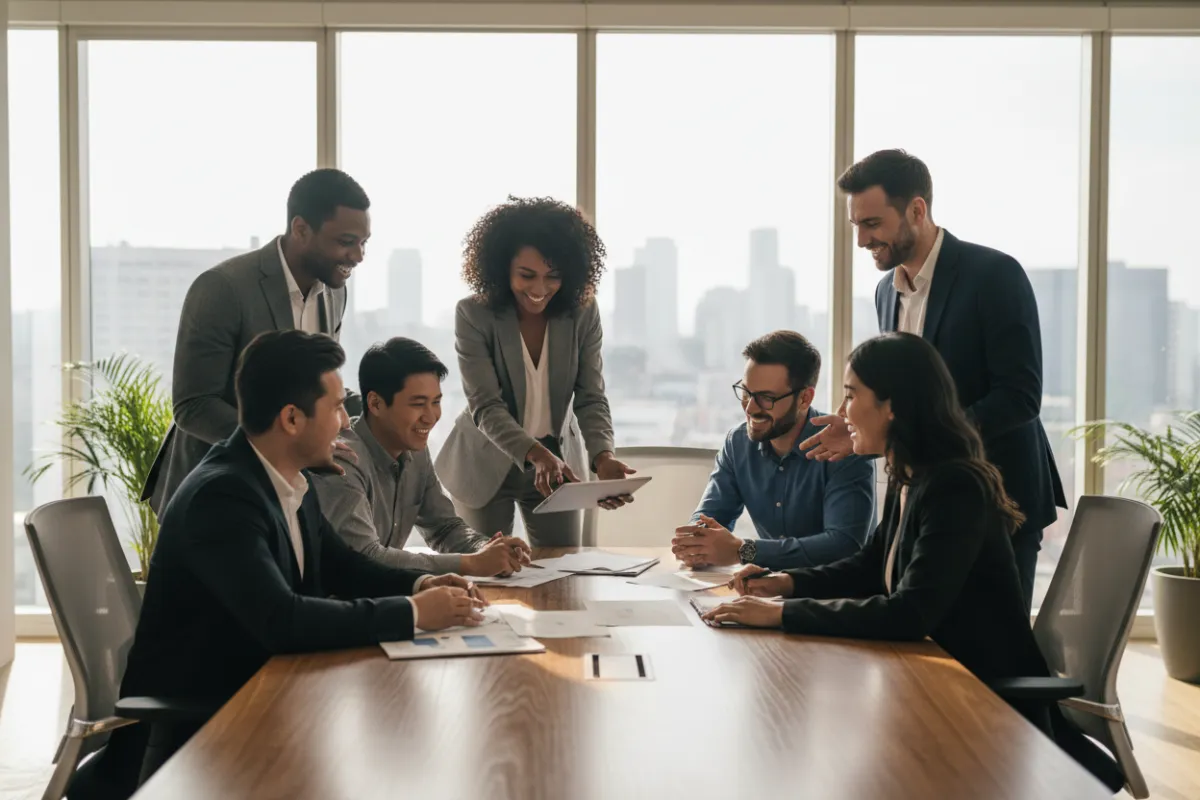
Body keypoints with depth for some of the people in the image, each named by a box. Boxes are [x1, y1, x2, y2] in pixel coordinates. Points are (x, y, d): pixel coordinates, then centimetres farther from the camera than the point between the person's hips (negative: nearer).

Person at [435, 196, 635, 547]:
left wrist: (603, 457, -32)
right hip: (487, 465, -2)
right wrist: (537, 455, -40)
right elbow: (486, 406, -24)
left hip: (559, 462, 2)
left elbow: (591, 398, -12)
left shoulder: (583, 313, -11)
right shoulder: (473, 314, -19)